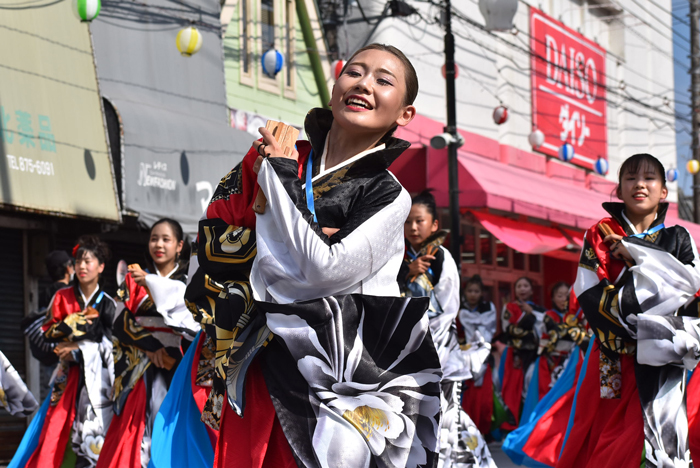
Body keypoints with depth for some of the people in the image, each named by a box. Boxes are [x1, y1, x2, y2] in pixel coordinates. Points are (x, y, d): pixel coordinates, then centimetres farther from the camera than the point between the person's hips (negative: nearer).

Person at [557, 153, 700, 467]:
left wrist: (637, 255, -8)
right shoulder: (601, 236, 9)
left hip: (659, 362, 0)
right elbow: (590, 296, -3)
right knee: (599, 438, -4)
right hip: (611, 358, 0)